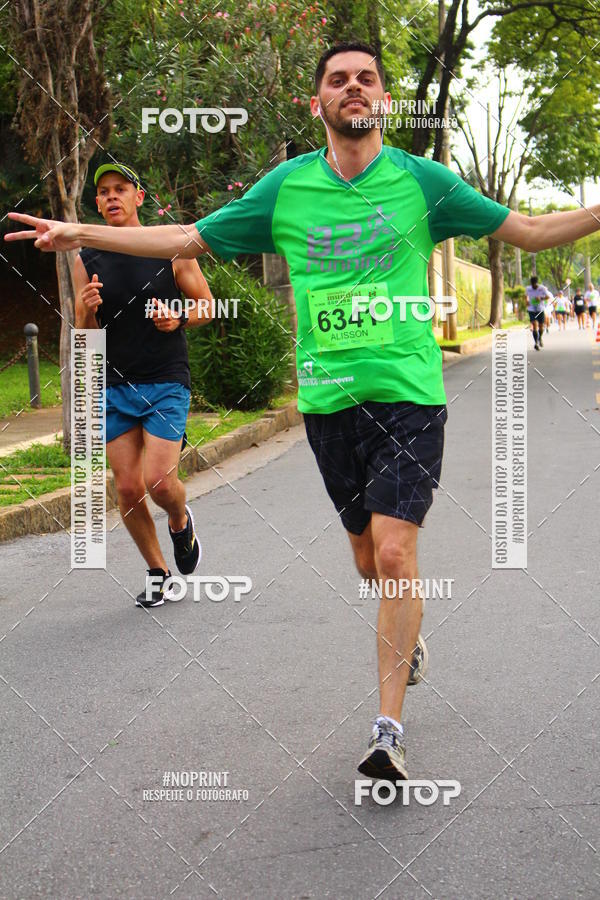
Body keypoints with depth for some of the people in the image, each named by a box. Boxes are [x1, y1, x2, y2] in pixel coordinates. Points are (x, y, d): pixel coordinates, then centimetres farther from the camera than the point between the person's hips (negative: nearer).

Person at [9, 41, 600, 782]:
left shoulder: (420, 180, 0)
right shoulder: (285, 186, 4)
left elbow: (531, 232, 6)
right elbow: (187, 240, 11)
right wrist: (82, 234, 6)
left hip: (409, 393, -2)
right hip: (328, 398, 3)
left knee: (395, 554, -14)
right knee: (367, 559, 13)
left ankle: (389, 728, -4)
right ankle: (408, 638, 45)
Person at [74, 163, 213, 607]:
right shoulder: (87, 261, 4)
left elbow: (206, 304, 5)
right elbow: (83, 336, 8)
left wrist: (179, 319, -15)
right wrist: (87, 312, -14)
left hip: (167, 382, -3)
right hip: (114, 387, 3)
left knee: (159, 481, -15)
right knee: (128, 489, 1)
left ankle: (181, 521, 22)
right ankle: (158, 573, 21)